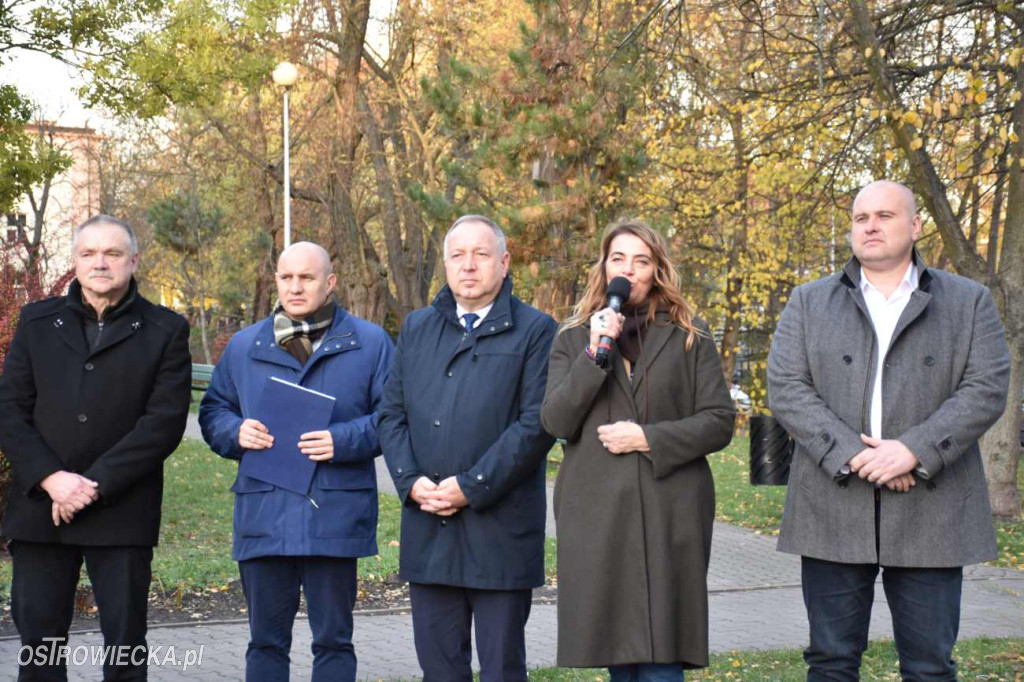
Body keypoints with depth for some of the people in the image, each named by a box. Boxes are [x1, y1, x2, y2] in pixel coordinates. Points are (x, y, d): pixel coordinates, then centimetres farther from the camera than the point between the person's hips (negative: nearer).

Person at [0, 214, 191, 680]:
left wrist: (95, 484, -14)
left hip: (121, 514, -2)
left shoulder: (165, 331, 4)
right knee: (39, 641, 5)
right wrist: (52, 479, -11)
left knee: (125, 641, 3)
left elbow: (165, 421, -6)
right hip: (41, 510, 2)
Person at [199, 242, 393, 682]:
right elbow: (212, 413, 16)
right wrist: (237, 432, -6)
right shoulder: (244, 347, 13)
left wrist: (343, 440, -16)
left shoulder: (369, 343, 4)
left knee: (333, 640, 7)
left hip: (334, 515, -2)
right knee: (265, 641, 10)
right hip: (262, 516, 3)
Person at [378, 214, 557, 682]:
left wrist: (471, 487, -15)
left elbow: (536, 422, -10)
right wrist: (411, 481, -5)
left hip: (499, 529, -4)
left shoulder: (534, 331, -2)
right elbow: (391, 413, 11)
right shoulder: (416, 328, 14)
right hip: (427, 527, 4)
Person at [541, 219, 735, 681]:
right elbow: (555, 422, -2)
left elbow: (719, 421, 2)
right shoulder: (572, 339, 11)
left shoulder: (688, 337, 8)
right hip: (596, 515, 2)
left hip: (669, 517, -1)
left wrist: (649, 438, -10)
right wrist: (595, 353, -12)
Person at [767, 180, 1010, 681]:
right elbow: (785, 388, -1)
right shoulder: (808, 303, 10)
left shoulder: (970, 303, 9)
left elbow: (987, 390, -2)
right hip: (834, 512, 1)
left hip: (930, 515, 0)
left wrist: (914, 451, -15)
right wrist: (851, 455, -14)